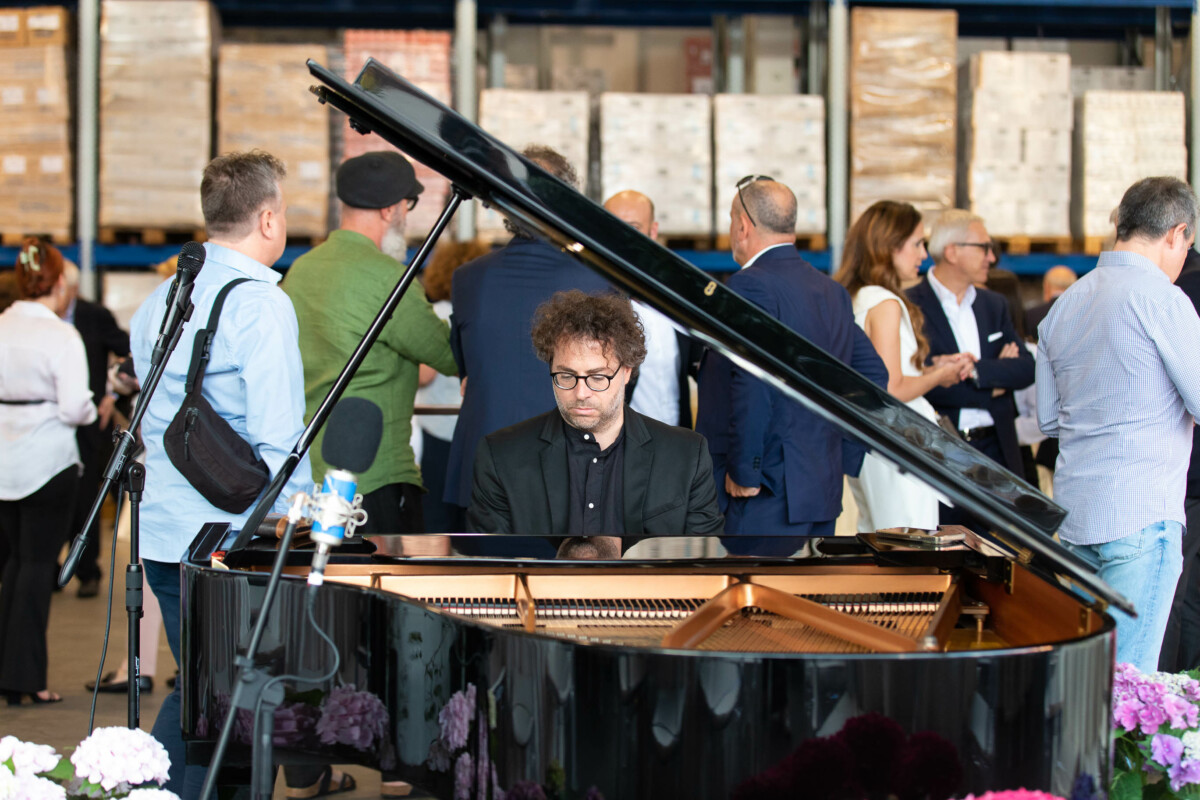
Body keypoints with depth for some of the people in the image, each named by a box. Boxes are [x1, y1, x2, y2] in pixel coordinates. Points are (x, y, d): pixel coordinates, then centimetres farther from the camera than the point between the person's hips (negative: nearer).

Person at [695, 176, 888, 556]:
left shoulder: (750, 287, -12)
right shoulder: (832, 291, 14)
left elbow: (755, 386, -22)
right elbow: (873, 374, 17)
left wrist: (744, 471, -15)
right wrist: (843, 456, 18)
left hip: (768, 496, -9)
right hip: (824, 488, 9)